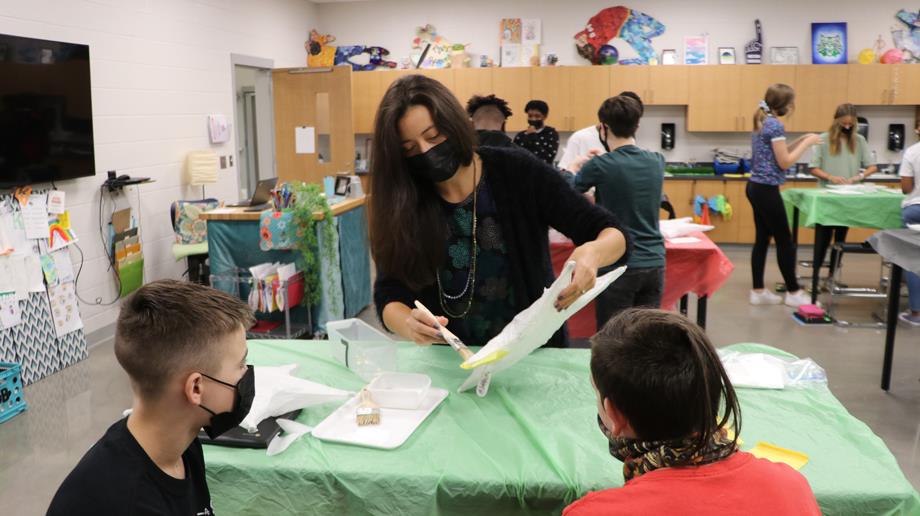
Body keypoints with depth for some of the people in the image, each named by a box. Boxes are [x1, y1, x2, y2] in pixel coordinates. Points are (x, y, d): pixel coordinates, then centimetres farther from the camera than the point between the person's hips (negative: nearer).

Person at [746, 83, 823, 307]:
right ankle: (793, 292, 11)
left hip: (755, 187, 9)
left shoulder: (762, 123, 13)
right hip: (767, 190, -9)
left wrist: (800, 141, 14)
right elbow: (784, 162, -16)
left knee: (762, 239, 11)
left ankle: (758, 291, 13)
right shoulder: (775, 125, -16)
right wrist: (807, 143, -7)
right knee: (784, 241, 1)